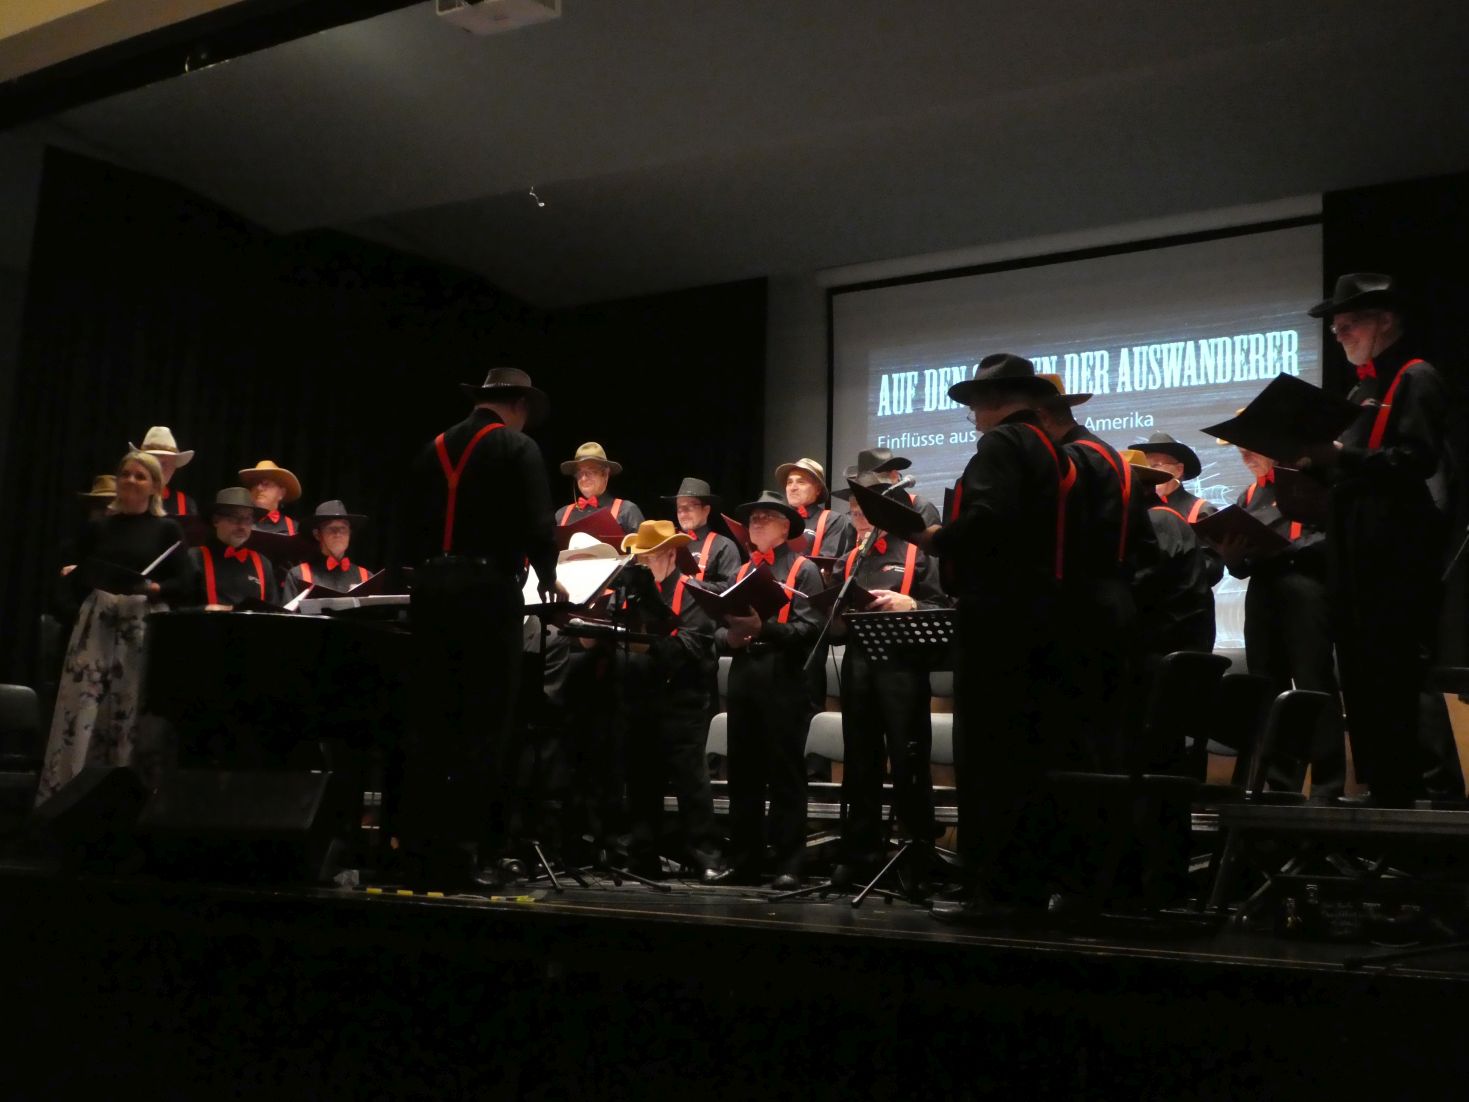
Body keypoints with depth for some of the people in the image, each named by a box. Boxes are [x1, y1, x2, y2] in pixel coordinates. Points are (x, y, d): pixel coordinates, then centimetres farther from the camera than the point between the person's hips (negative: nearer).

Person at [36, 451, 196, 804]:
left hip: (145, 626, -2)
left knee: (133, 710, -2)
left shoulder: (167, 529, 5)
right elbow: (78, 577, 15)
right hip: (98, 622, 2)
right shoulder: (99, 527, 12)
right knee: (84, 706, -4)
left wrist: (154, 588, -15)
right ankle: (65, 791, 0)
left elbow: (184, 584, 0)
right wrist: (70, 575, -6)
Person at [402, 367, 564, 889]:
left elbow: (412, 522, 14)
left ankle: (418, 853, 10)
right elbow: (536, 525, -9)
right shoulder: (518, 449, -2)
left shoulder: (435, 448, 14)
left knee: (430, 724, 9)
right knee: (482, 728, -2)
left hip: (431, 590, 6)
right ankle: (458, 858, -4)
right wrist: (548, 578, 7)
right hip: (488, 591, -6)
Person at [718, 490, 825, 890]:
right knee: (742, 772, 8)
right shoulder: (741, 572, 20)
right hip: (742, 677, 6)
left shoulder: (803, 570, 1)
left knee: (785, 774, -4)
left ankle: (789, 864, -1)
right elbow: (719, 627, 16)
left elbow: (810, 628, -11)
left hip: (784, 679, -6)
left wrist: (764, 628, -21)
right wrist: (729, 637, -6)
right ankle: (743, 860, 15)